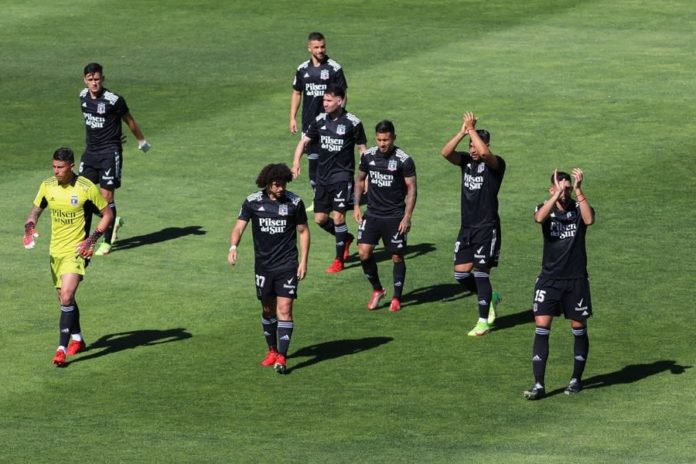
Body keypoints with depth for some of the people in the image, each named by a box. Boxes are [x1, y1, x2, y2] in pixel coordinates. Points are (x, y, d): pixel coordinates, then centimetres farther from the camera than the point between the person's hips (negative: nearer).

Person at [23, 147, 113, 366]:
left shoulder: (87, 188, -14)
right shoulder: (47, 186, 0)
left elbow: (107, 214, -4)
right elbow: (36, 210, 16)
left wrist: (92, 239, -14)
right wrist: (29, 227, -6)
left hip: (77, 250, -6)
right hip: (56, 250, 6)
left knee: (66, 297, -19)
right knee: (64, 298, 16)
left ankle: (62, 348, -17)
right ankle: (77, 339, 36)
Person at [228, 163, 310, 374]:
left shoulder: (294, 202, -5)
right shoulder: (252, 202, -3)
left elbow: (303, 231, 4)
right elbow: (239, 226, -6)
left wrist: (303, 261, -1)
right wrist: (233, 247, -27)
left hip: (287, 265, -2)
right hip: (263, 265, 2)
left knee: (284, 309, -11)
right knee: (268, 309, 12)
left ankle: (281, 357, -13)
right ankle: (272, 350, 30)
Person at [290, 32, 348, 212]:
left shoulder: (334, 68, -5)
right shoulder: (303, 69, 7)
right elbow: (296, 93, 15)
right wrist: (292, 118, 10)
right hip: (309, 122, 4)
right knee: (312, 159, 9)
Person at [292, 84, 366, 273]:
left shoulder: (353, 123, -9)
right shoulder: (320, 120, 4)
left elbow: (362, 149, -1)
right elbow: (304, 141, 7)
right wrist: (296, 162, -10)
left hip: (342, 175, -5)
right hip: (323, 176, 5)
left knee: (338, 216, -10)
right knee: (320, 218, 8)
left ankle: (339, 259, 2)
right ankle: (346, 238, 36)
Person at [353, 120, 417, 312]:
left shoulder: (404, 160, -11)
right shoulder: (368, 156, 1)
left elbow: (412, 188, -8)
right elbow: (360, 179, 16)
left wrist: (407, 217, -13)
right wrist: (356, 205, 8)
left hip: (395, 216, -3)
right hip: (372, 214, 3)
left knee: (397, 256, 4)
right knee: (364, 252, -8)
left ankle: (397, 297, 19)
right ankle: (377, 289, 13)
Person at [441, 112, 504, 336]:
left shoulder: (496, 164, -10)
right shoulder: (466, 160, 7)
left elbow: (484, 152, -33)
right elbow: (446, 152, -9)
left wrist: (472, 129, -22)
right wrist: (463, 132, -17)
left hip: (487, 228, -6)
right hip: (466, 227, 6)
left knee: (480, 273, -5)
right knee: (461, 274, 4)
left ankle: (483, 321, 4)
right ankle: (490, 297, 29)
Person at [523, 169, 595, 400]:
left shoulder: (578, 207, -2)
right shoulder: (546, 208, 0)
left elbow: (589, 220, -26)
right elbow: (539, 218, -25)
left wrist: (578, 190, -29)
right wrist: (557, 195, -33)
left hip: (576, 279, 0)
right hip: (549, 278, 0)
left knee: (579, 328, 8)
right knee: (541, 328, -9)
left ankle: (577, 379, 25)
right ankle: (538, 385, -8)